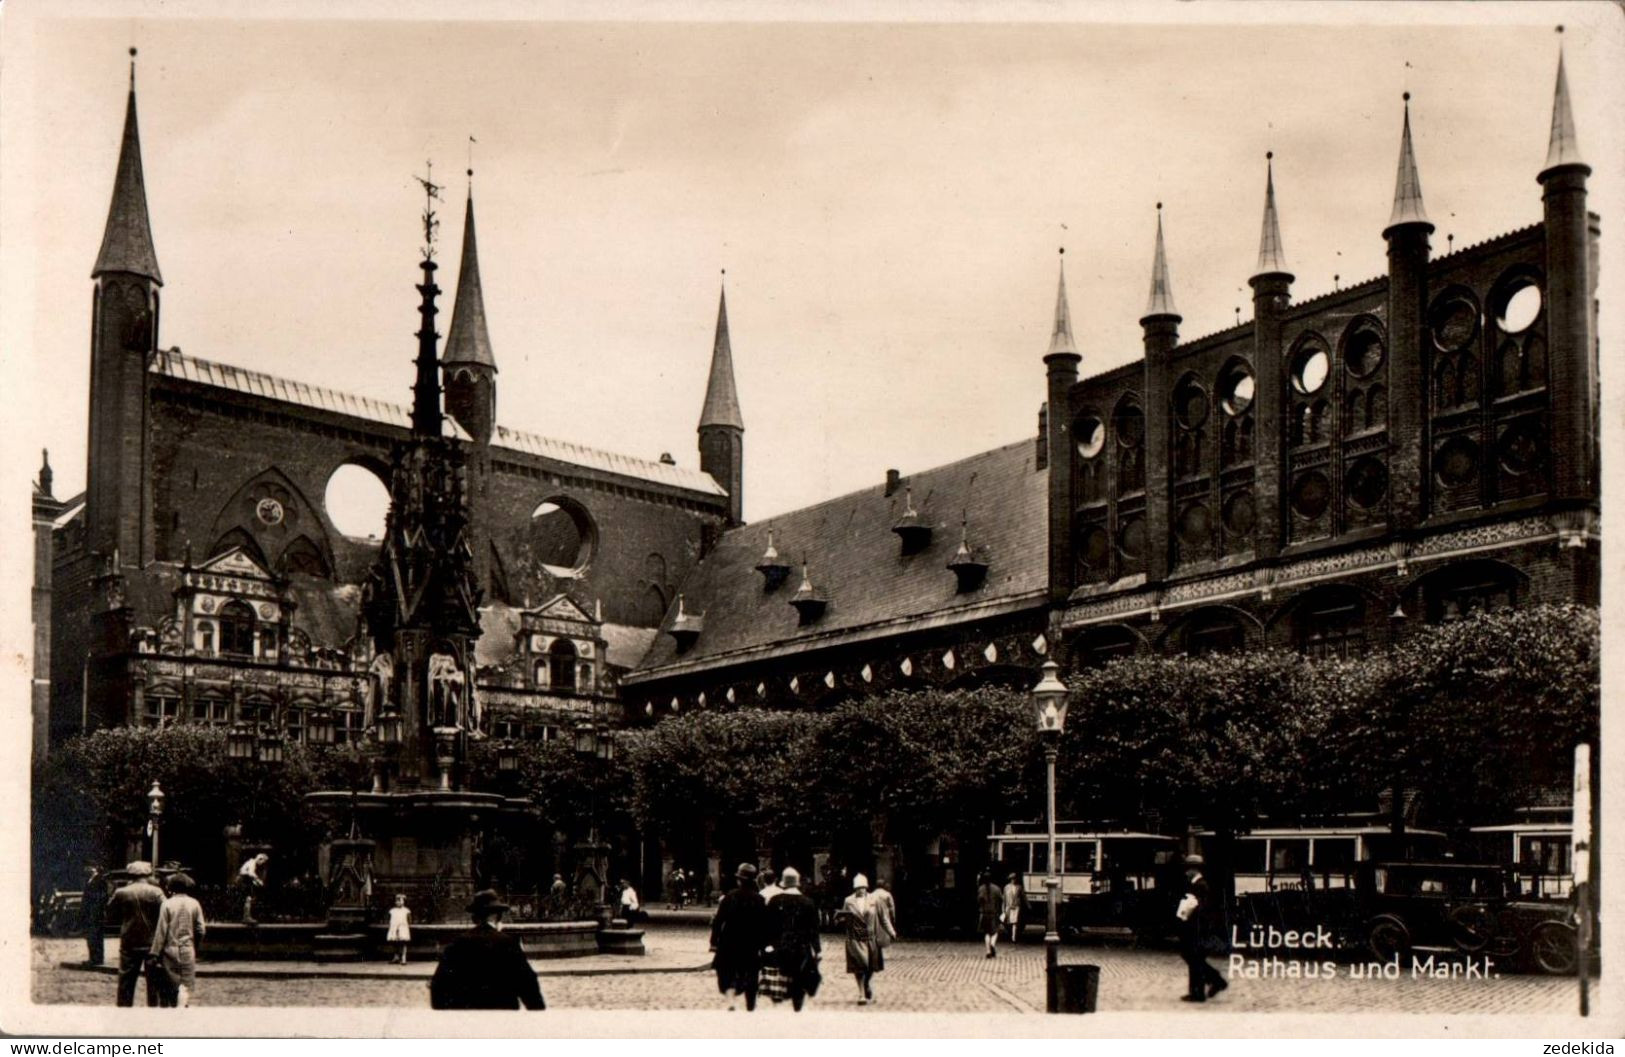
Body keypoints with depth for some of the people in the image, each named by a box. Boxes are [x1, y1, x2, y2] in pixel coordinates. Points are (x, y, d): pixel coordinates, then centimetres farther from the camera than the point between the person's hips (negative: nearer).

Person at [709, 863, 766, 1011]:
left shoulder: (729, 897, -7)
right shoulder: (759, 900, -4)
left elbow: (718, 920, -8)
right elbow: (764, 925, -2)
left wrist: (714, 942, -3)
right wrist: (762, 946, 5)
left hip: (730, 944, -1)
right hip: (752, 947, 1)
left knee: (729, 977, 6)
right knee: (750, 981, 15)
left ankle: (731, 1002, -19)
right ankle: (750, 1009, 22)